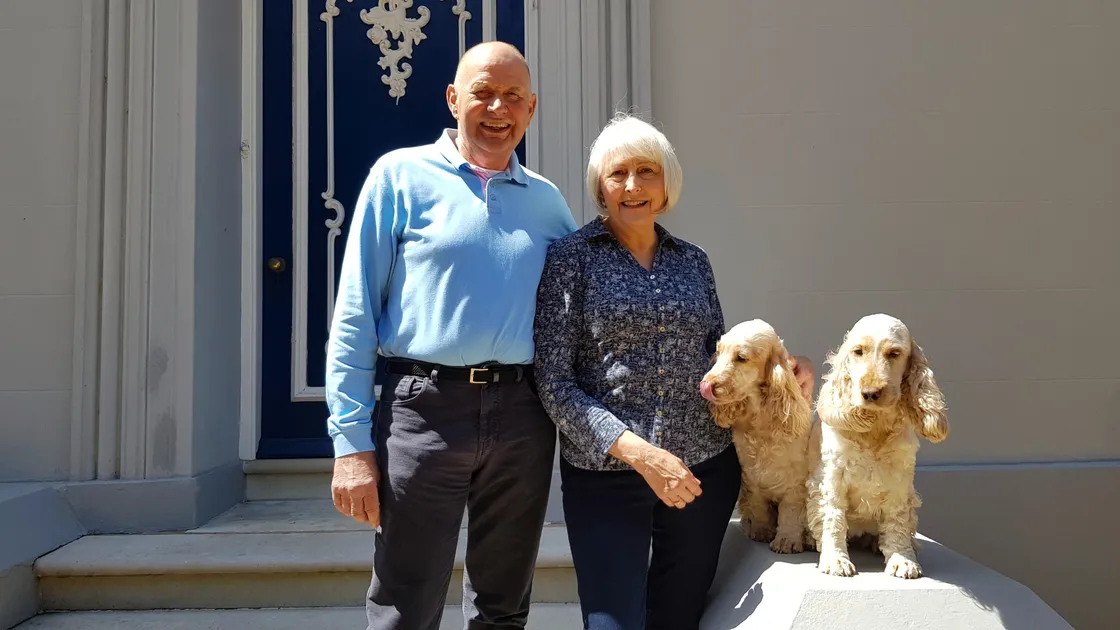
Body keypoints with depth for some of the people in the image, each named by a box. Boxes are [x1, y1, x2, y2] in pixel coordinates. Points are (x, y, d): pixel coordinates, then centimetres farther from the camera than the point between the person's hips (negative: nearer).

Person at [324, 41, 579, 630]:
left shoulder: (547, 200, 11)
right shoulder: (401, 174, 1)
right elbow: (355, 315, -3)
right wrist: (351, 442, -9)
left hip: (522, 415, 4)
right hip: (426, 406, -3)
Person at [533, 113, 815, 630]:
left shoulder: (692, 261, 9)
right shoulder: (570, 257, -5)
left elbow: (715, 358, 15)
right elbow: (554, 381, -10)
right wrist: (636, 450, -19)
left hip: (704, 468, 4)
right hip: (604, 472, -4)